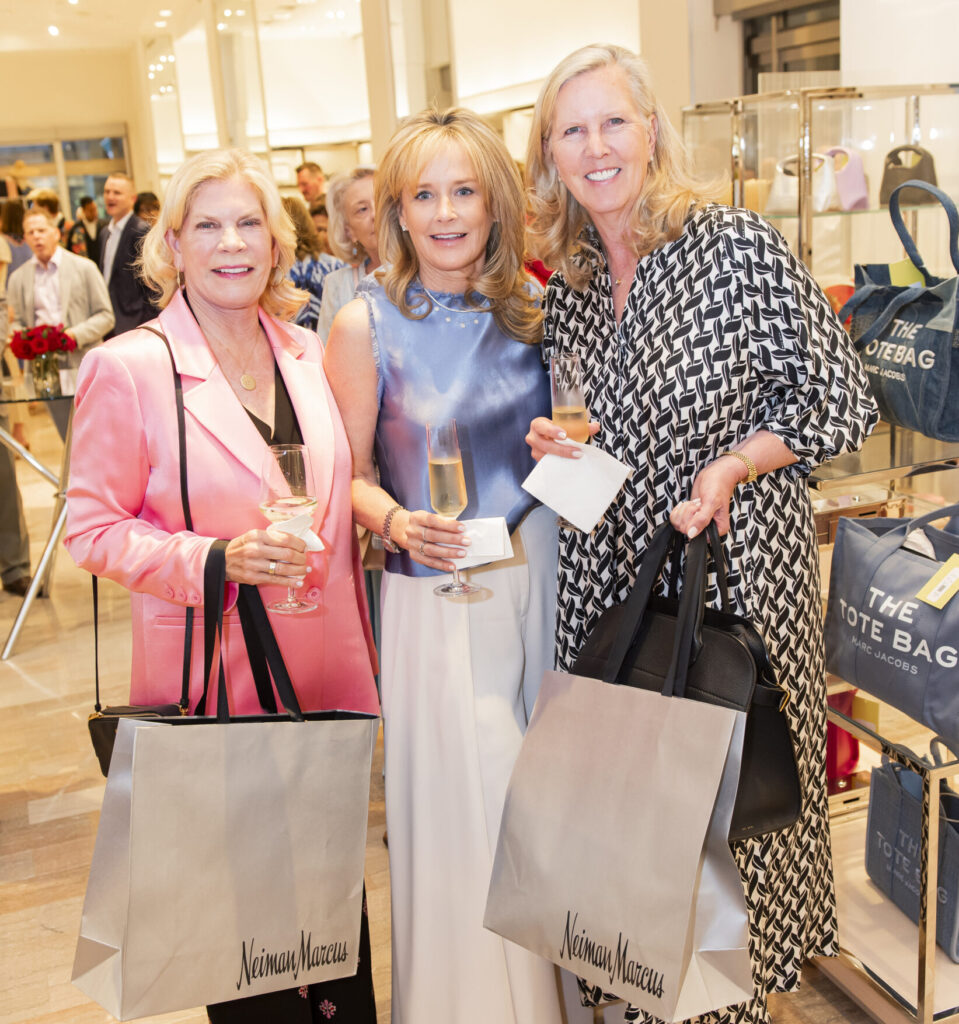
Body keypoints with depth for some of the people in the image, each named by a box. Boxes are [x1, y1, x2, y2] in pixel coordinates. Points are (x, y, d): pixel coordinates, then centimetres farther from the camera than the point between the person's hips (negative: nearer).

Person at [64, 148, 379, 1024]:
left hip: (327, 670, 5)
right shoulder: (128, 367, -11)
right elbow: (94, 529, -8)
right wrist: (216, 560, -22)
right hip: (214, 680, -4)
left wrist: (361, 639, 14)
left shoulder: (306, 352, 6)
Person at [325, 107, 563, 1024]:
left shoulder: (528, 308, 3)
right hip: (437, 592, -4)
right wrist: (396, 520, -23)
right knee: (465, 809, 5)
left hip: (540, 571, 4)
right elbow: (348, 474, -5)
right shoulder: (366, 323, -8)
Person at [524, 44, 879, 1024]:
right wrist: (555, 443, -4)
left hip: (734, 567, -5)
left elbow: (840, 398, -7)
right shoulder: (568, 287, 7)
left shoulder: (740, 247, -10)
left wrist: (730, 466, -20)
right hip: (608, 577, 5)